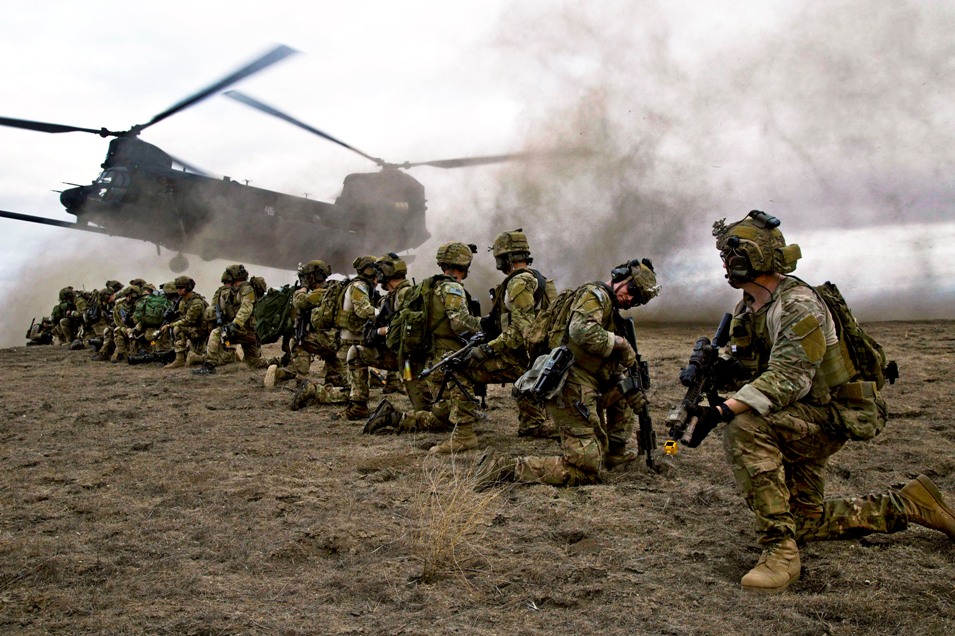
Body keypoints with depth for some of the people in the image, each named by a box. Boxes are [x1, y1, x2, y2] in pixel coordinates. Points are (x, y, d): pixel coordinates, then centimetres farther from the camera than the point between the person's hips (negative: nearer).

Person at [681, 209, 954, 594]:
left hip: (830, 416, -10)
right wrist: (717, 369, -16)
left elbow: (786, 380, -34)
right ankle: (907, 505, 31)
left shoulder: (797, 305, -23)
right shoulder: (747, 309, 5)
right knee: (805, 522, 17)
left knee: (745, 429, -36)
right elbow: (742, 367, 9)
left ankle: (780, 549, -29)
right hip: (796, 421, 10)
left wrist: (723, 411, -44)